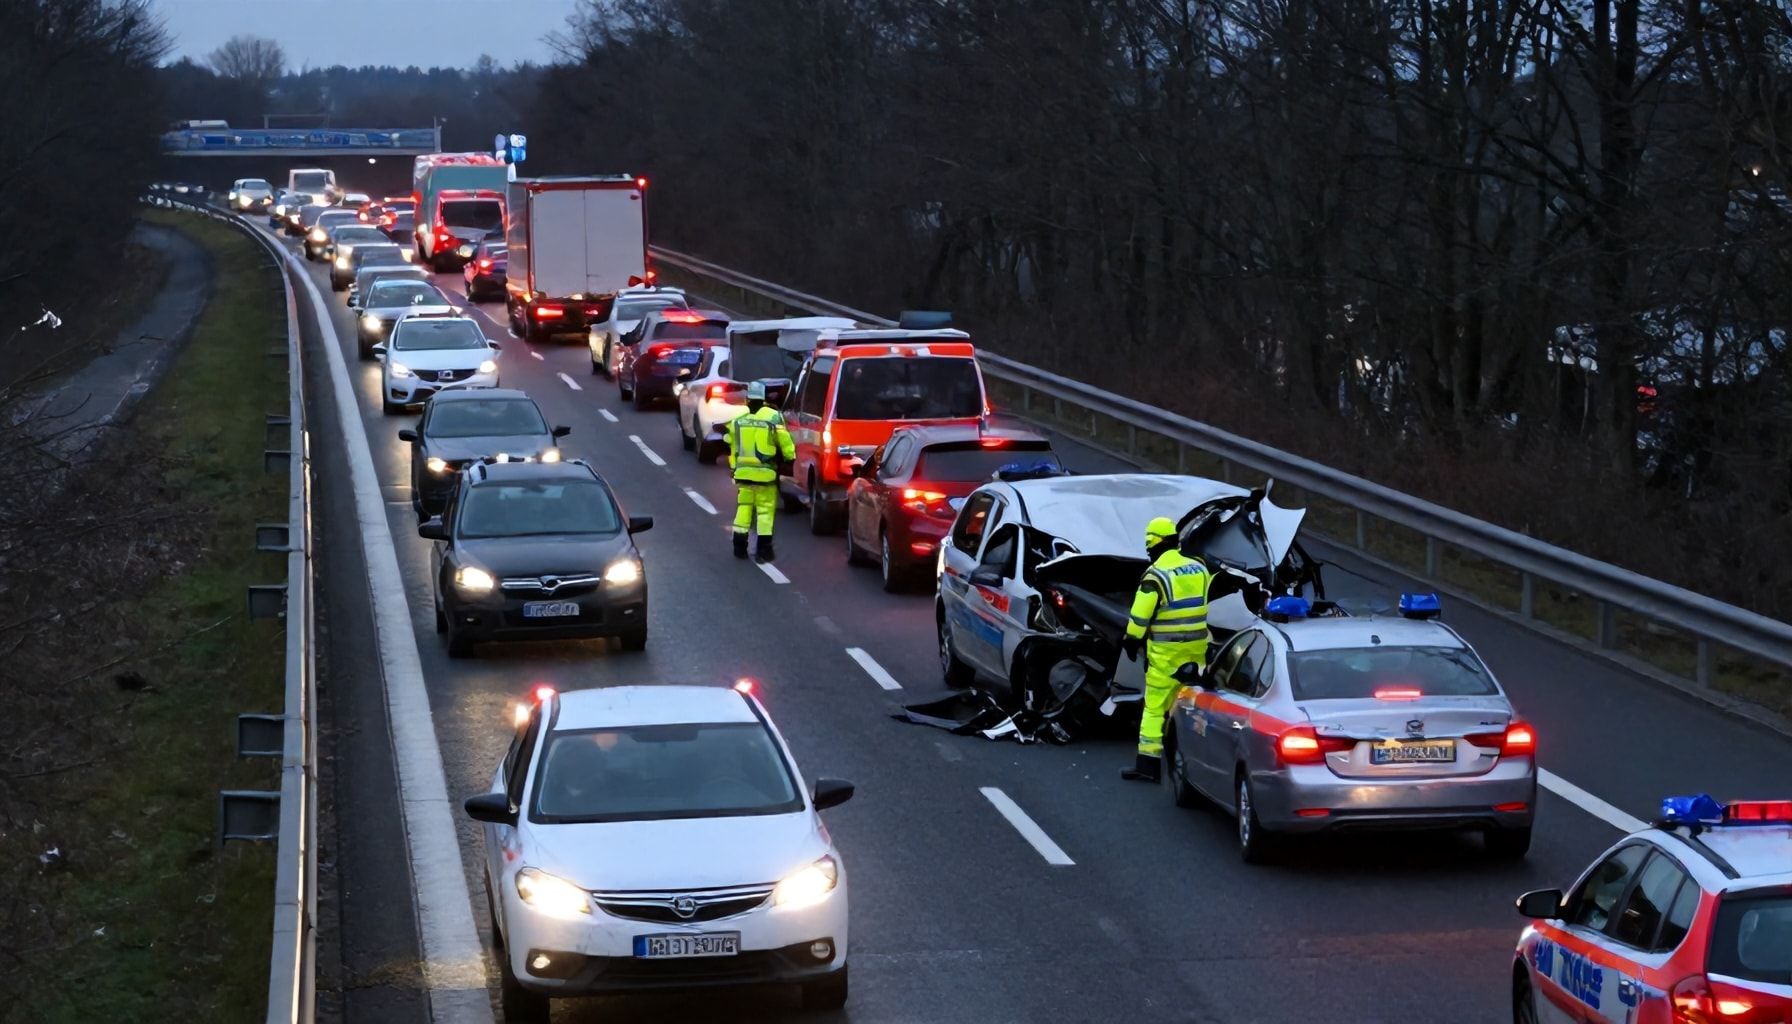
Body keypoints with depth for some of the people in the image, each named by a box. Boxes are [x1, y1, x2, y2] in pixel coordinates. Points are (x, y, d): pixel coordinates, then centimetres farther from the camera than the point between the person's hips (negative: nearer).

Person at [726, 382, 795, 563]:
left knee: (743, 507, 14)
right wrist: (790, 458, 15)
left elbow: (732, 446, 9)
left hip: (743, 471, 3)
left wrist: (734, 467, 20)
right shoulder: (773, 417, -8)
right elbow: (785, 443, -3)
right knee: (765, 510, 3)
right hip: (766, 473, -3)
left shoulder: (737, 419, 2)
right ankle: (764, 550, 1)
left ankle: (739, 547, 15)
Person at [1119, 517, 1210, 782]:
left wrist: (1131, 640, -2)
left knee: (1155, 707, -3)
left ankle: (1148, 764, -5)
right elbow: (1206, 605, 16)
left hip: (1166, 651, -6)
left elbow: (1141, 613, -14)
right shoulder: (1198, 568, 7)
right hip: (1196, 649, 6)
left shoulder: (1156, 574, -14)